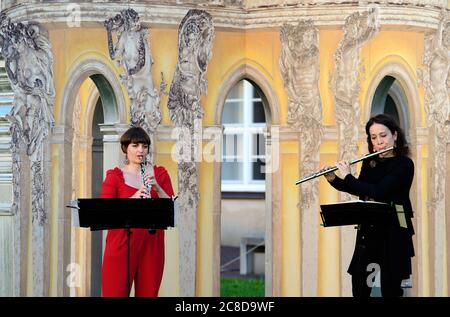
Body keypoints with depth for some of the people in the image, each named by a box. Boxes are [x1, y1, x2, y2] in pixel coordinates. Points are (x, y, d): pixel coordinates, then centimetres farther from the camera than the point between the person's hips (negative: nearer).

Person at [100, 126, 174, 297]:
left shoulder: (160, 174, 11)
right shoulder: (114, 176, 4)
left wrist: (157, 188, -12)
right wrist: (133, 198, -22)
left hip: (151, 245, 2)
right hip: (121, 244, -2)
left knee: (148, 293, 2)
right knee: (115, 293, -6)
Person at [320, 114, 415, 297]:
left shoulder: (404, 164, -14)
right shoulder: (370, 162, 7)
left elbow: (378, 192, -24)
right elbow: (360, 190, 22)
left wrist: (348, 177, -14)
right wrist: (333, 180, 6)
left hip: (393, 232, -6)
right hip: (368, 229, 6)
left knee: (390, 287, -1)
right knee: (359, 283, 9)